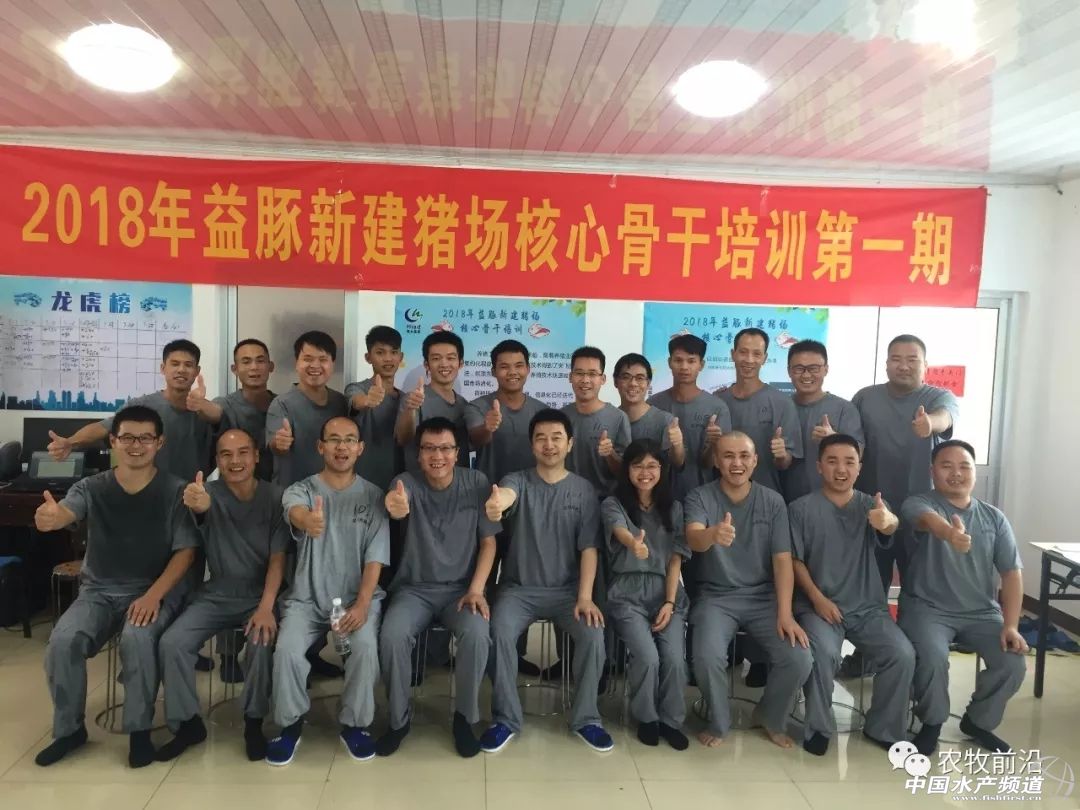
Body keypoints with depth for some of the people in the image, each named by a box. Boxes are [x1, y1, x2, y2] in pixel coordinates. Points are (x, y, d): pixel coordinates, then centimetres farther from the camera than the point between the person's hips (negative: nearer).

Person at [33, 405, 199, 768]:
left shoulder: (175, 491, -6)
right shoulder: (91, 488, 0)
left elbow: (185, 551, -8)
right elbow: (63, 514, -22)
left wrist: (154, 595, -21)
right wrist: (49, 517, -48)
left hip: (155, 590, -3)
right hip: (99, 591, 3)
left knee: (136, 638, -32)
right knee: (62, 642, -22)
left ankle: (140, 730, -10)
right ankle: (69, 729, 4)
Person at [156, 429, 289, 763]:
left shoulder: (275, 496, -8)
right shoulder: (210, 493, -6)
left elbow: (277, 559, -9)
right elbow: (203, 507, -33)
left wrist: (266, 607, -23)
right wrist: (197, 504, -60)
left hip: (259, 596, -2)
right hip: (216, 595, 2)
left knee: (261, 641, -29)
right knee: (171, 643, -17)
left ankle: (253, 722, -5)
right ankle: (188, 723, 5)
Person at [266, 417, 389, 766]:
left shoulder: (373, 495, 1)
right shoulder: (299, 490, -3)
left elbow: (374, 558, -3)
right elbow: (297, 514, -30)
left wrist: (361, 604, -18)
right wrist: (308, 521, -56)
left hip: (358, 595, 0)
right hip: (307, 596, 0)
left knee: (366, 646, -27)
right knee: (287, 650, -25)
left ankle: (354, 723, -1)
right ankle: (291, 722, 4)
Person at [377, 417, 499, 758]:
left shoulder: (476, 483, -5)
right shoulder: (407, 483, -8)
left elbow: (488, 542, -1)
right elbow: (398, 508, -34)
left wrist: (476, 590, -13)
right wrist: (396, 509, -60)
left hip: (461, 588, 0)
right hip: (414, 589, 0)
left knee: (477, 634, -29)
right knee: (392, 636, -27)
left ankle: (464, 718, -4)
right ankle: (398, 719, -2)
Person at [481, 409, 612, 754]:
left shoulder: (584, 490, 1)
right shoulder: (518, 481, -3)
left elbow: (588, 548, -2)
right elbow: (505, 494, -30)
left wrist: (585, 597, -16)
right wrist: (496, 503, -57)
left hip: (567, 589, 1)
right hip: (519, 588, 0)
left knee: (593, 635, -24)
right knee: (499, 632, -27)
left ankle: (586, 718, -1)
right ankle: (506, 719, -7)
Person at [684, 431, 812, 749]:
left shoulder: (773, 502, 1)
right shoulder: (699, 498, -7)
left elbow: (782, 560, -3)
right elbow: (694, 539, -27)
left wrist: (785, 613, -15)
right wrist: (713, 534, -52)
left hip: (763, 597, 2)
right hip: (715, 597, -2)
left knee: (799, 660, -18)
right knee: (707, 658, -29)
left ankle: (770, 717, 15)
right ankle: (718, 723, 4)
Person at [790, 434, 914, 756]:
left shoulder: (871, 505, 4)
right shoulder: (801, 509, -1)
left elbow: (889, 529, -20)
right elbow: (795, 561, -1)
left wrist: (888, 521, -46)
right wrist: (818, 599, -15)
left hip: (869, 607, 3)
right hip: (818, 605, -2)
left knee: (903, 655, -19)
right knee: (823, 653, -29)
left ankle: (884, 728, 5)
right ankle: (818, 727, -5)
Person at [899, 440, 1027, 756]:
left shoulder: (994, 518, 7)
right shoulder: (919, 504, -8)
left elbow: (1012, 573, 3)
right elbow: (929, 519, -35)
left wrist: (1010, 625, -11)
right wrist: (949, 532, -60)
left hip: (982, 612, 4)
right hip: (927, 608, -4)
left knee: (1014, 663, -17)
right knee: (933, 657, -30)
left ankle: (978, 721, 14)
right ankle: (932, 722, 2)